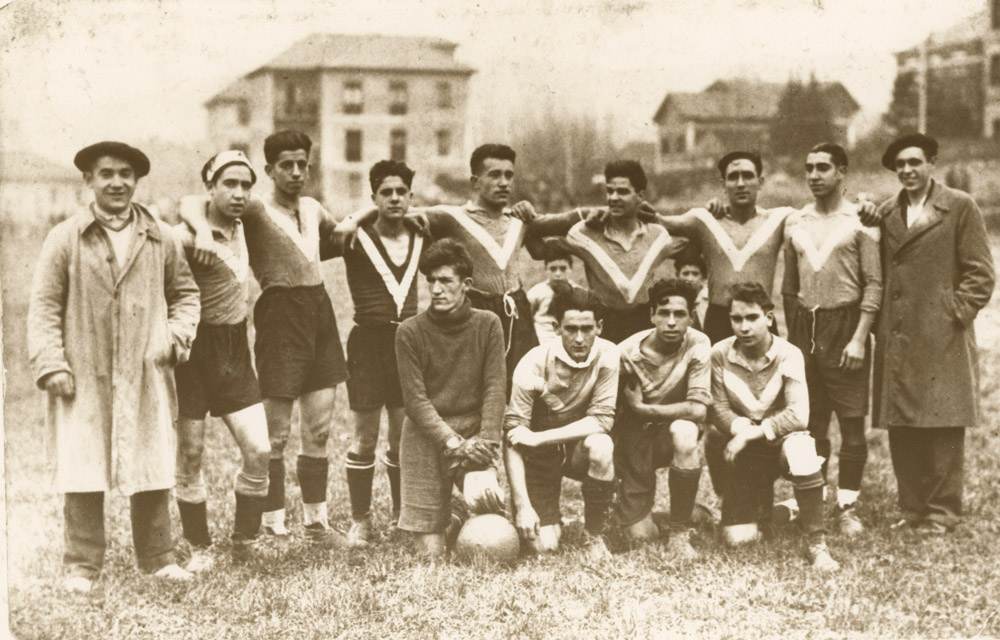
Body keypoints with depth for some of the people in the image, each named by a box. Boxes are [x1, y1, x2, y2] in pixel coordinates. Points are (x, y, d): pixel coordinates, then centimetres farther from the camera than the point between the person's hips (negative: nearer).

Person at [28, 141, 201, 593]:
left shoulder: (160, 238, 7)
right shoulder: (65, 238, 0)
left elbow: (184, 292, 18)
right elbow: (43, 305, 0)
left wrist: (178, 334, 1)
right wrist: (51, 364, -8)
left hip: (146, 378, 2)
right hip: (84, 379, -2)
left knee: (153, 471, 7)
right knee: (82, 473, -1)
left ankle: (159, 559, 20)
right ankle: (82, 565, 11)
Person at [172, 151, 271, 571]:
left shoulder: (241, 229, 8)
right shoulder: (186, 237, -14)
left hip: (235, 351, 6)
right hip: (196, 351, -6)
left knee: (259, 450, -3)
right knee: (190, 457, 2)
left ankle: (243, 542, 13)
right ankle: (199, 549, 16)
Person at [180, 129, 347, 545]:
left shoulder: (313, 210, 15)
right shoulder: (255, 211, -4)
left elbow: (338, 236, 35)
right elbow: (190, 205, -12)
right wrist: (203, 229, -32)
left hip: (319, 311, 6)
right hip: (280, 313, -6)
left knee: (319, 429, 9)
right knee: (277, 434, 0)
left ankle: (316, 522, 19)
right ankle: (274, 527, 10)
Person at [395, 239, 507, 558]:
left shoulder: (488, 325, 1)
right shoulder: (410, 331, -6)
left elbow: (495, 388, -4)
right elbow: (415, 399, -8)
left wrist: (485, 443, -16)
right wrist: (452, 443, -18)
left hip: (473, 431, 2)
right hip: (426, 435, -1)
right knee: (432, 552, -5)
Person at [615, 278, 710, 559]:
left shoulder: (698, 344, -16)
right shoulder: (627, 352, -16)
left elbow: (698, 409, -23)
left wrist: (643, 409, -20)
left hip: (677, 433, 0)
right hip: (635, 441, 0)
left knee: (684, 431, -37)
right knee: (639, 535, -10)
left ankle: (680, 533, -20)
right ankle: (637, 512, 32)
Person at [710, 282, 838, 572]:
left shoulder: (788, 355, -14)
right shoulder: (720, 354, -10)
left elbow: (798, 415, -24)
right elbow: (719, 410, -6)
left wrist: (753, 432, -27)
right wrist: (741, 428, -25)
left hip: (781, 441, -2)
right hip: (744, 452, 2)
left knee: (799, 446, -39)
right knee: (737, 538, -9)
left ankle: (816, 542, -27)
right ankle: (763, 502, 30)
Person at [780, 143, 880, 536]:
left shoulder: (860, 220, -3)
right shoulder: (795, 223, 11)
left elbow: (874, 284, -6)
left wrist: (860, 338, -13)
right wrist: (791, 335, 10)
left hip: (845, 324, -4)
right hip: (804, 327, 4)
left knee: (852, 422, -3)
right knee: (809, 423, 7)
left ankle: (847, 506, 5)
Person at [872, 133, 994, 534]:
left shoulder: (960, 207, 1)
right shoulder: (886, 213, 15)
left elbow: (980, 273, -1)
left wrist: (957, 313, -9)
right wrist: (877, 324, 7)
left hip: (943, 340, -5)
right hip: (895, 340, 5)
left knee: (943, 426, -3)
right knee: (901, 429, 6)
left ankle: (943, 513, 5)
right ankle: (912, 509, 15)